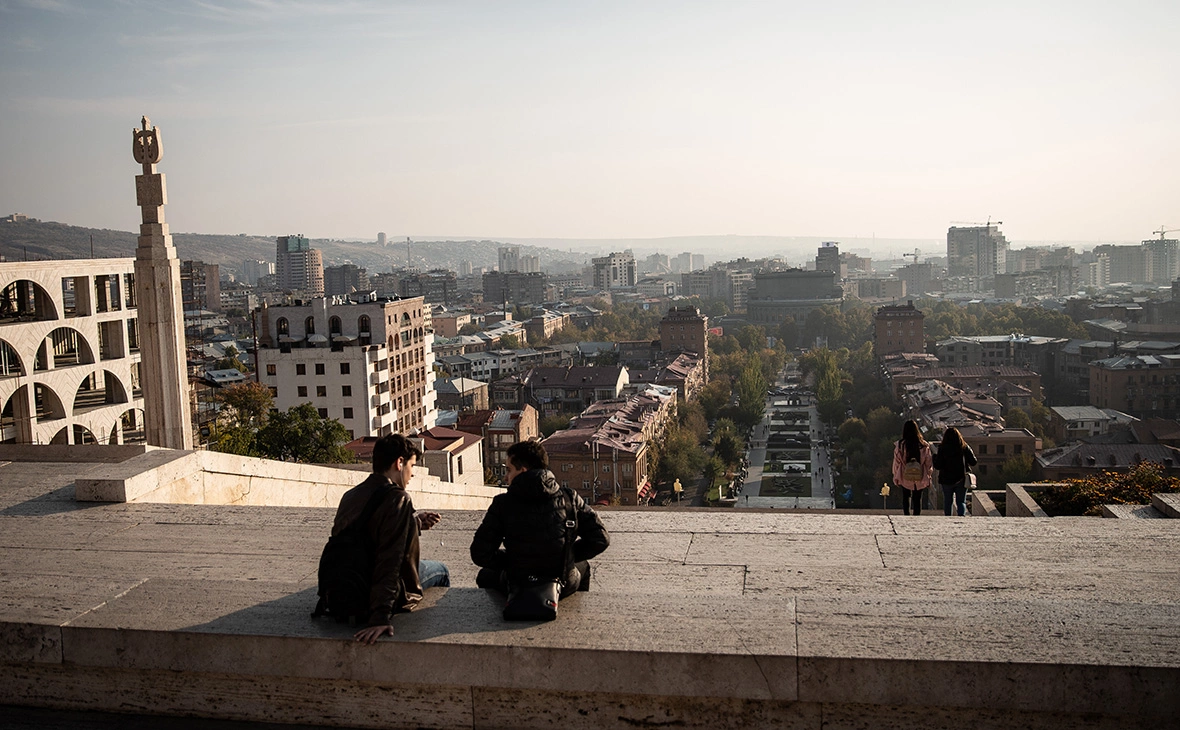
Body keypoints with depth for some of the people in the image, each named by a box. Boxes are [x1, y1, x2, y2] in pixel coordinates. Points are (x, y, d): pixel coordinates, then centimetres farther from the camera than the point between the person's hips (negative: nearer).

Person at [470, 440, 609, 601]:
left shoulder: (503, 503, -12)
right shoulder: (569, 497, -7)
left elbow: (480, 554, -11)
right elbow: (600, 539, -4)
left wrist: (510, 560, 7)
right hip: (564, 588, 1)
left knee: (485, 575, 33)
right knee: (582, 565, 37)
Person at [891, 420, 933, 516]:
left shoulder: (899, 445, -8)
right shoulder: (924, 445, -5)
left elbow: (896, 462, -3)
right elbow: (929, 462, 2)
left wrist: (896, 476, 7)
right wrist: (929, 476, 12)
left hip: (904, 478, 0)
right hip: (920, 479, 1)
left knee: (906, 497, 16)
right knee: (917, 499, 10)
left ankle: (906, 513, 1)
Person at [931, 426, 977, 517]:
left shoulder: (942, 449, -11)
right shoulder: (965, 447, -6)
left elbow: (937, 466, -12)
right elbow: (973, 462, 0)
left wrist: (935, 457, 6)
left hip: (946, 480, -1)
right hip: (961, 480, 1)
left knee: (947, 501, 15)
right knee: (961, 501, 7)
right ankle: (961, 515, -14)